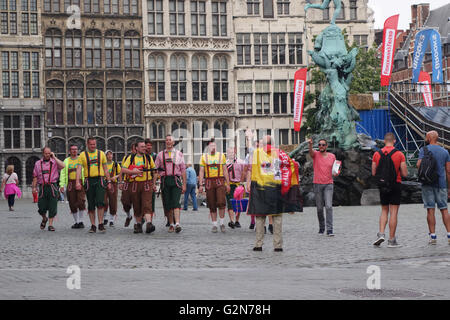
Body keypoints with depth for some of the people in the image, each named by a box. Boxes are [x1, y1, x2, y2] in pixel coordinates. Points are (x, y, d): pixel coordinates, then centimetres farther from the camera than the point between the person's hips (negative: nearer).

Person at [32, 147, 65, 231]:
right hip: (42, 187, 1)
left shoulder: (54, 162, 6)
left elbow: (63, 166, -14)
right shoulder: (38, 163, 13)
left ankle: (50, 224, 3)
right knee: (41, 207, 0)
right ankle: (44, 219, 29)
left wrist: (54, 157, -8)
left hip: (52, 186, -1)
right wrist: (34, 187, 4)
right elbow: (35, 176, 14)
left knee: (52, 207, -4)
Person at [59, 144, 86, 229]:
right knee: (72, 204, 2)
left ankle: (81, 221, -3)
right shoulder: (66, 161, 15)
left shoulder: (81, 159, 10)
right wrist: (62, 185, 1)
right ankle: (76, 222, 14)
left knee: (81, 202, -15)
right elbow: (63, 173, 11)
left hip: (80, 183, -2)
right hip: (70, 184, 2)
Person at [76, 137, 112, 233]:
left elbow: (105, 169, 14)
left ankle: (101, 224, -9)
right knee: (91, 205, 4)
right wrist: (78, 182, -15)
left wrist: (109, 182, 8)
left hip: (100, 181, 0)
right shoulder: (83, 155, 6)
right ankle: (93, 226, 11)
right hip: (89, 181, 1)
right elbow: (79, 169, -2)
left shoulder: (101, 154, 10)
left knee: (100, 202, -14)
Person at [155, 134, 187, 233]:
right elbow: (156, 169, 12)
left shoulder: (179, 154, 10)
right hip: (165, 180, 2)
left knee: (175, 202, -15)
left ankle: (177, 224, -23)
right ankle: (171, 224, 13)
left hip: (176, 180, -2)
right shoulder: (160, 155, 13)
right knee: (167, 204, 2)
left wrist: (184, 184, 3)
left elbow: (183, 170, 9)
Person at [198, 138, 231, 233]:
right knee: (212, 205, 3)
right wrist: (201, 185, -1)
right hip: (209, 182, 1)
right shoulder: (204, 157, 9)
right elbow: (201, 172, 7)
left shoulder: (221, 156, 9)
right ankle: (214, 225, 10)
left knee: (221, 202, -15)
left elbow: (225, 171, 10)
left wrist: (228, 184, 5)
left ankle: (222, 223, -3)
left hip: (220, 182, -1)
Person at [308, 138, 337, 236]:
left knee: (329, 206, -11)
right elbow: (311, 151, -23)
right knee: (319, 208, 6)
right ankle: (321, 227, 23)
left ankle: (329, 230, -13)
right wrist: (310, 145, -45)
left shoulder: (332, 156, 7)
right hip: (317, 184, 0)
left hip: (328, 184, 0)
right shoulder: (315, 154, 1)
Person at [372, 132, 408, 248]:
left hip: (382, 185, 3)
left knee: (384, 211, 17)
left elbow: (373, 173, 3)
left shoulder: (377, 154, 1)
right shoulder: (399, 155, -7)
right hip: (395, 186, -3)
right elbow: (404, 174, -7)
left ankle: (381, 234, -1)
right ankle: (392, 240, 3)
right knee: (393, 213, 1)